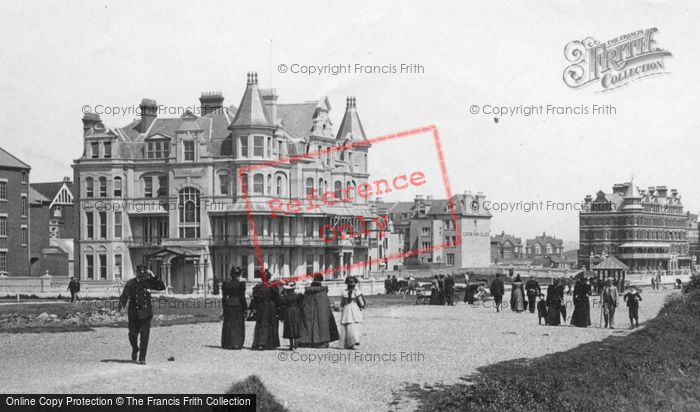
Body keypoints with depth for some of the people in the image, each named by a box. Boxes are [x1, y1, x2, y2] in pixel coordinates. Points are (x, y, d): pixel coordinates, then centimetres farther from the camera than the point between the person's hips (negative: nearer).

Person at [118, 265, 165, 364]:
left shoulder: (148, 282, 5)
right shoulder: (130, 283, 0)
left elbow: (162, 287, -1)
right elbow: (124, 296, -8)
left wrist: (154, 277, -9)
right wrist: (121, 306, -25)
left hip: (145, 314, 0)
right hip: (133, 313, 0)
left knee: (144, 336, -4)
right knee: (133, 335, 5)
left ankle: (142, 358, 1)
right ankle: (135, 349, 36)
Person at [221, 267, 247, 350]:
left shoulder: (226, 283, 4)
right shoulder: (241, 284, -9)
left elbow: (224, 297, 6)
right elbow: (242, 297, -10)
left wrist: (224, 307, 14)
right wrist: (245, 308, -3)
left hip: (228, 305, 4)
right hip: (238, 305, -4)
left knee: (228, 325, 10)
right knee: (238, 325, 4)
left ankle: (227, 343, 12)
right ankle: (236, 343, 0)